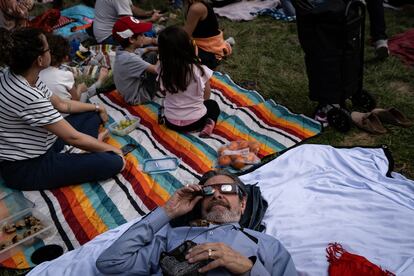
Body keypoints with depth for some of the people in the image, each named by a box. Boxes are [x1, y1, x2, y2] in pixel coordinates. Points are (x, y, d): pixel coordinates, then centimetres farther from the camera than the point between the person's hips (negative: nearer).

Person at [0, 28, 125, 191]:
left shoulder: (17, 76, -3)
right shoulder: (29, 97, -32)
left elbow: (61, 104, 12)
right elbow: (73, 137, -25)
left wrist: (97, 108, 15)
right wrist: (110, 148, -11)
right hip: (26, 168, -10)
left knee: (92, 115, 14)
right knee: (114, 162, -23)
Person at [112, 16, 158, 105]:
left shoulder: (125, 49, -8)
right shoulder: (130, 59, -35)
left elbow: (147, 50, 8)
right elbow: (156, 69, -30)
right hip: (138, 97, -9)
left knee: (152, 54, 13)